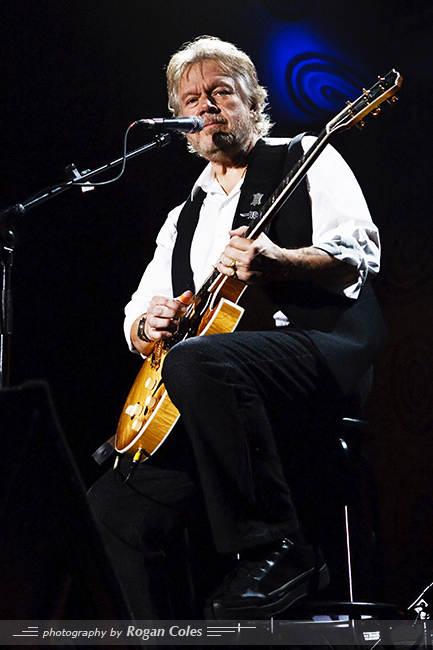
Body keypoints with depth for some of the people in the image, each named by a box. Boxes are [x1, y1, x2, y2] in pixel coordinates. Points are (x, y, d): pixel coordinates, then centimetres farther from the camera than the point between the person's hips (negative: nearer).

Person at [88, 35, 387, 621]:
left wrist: (273, 261, -26)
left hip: (328, 349, -6)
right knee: (118, 501, -11)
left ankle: (277, 548, -26)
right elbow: (137, 324, 25)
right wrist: (147, 325, 0)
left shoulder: (305, 159, 9)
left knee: (196, 362, -36)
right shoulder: (184, 218, 26)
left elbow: (358, 256, -8)